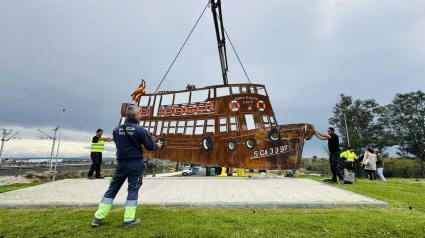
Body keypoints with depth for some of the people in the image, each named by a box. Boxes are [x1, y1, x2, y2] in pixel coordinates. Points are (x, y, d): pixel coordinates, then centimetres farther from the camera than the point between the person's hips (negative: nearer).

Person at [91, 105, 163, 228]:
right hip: (135, 164, -4)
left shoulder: (117, 129, 2)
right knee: (133, 190, 8)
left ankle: (98, 217, 22)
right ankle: (128, 220, 14)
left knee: (112, 189, 15)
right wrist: (157, 145, 12)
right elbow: (150, 147, -8)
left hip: (121, 163, 4)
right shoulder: (140, 130, -13)